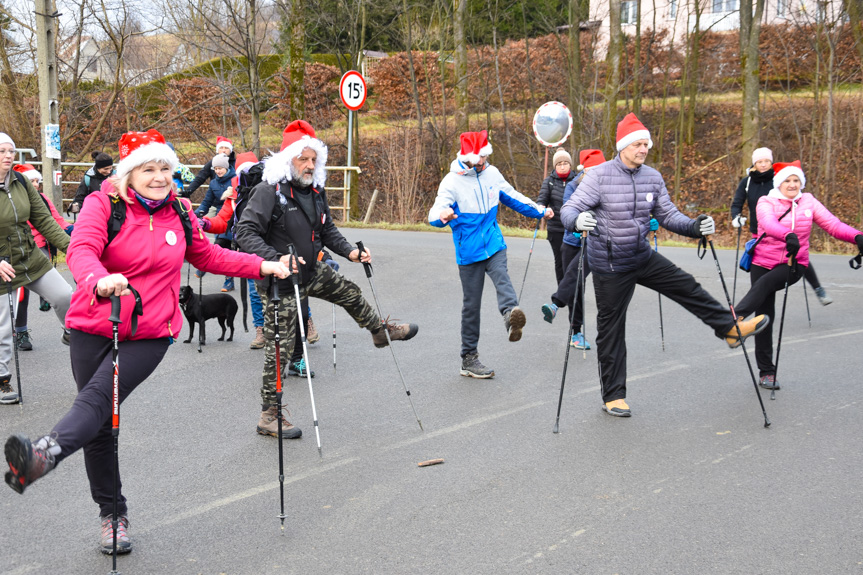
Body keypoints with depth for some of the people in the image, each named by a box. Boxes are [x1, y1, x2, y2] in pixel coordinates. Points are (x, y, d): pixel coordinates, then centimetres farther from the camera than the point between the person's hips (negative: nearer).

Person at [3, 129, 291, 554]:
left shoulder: (180, 212, 7)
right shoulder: (103, 204, -5)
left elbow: (208, 256, 23)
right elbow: (81, 250, -23)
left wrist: (262, 267, 17)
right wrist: (99, 281, -45)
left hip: (150, 334, 0)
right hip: (93, 328, 0)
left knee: (97, 397, -24)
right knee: (100, 424, 6)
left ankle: (47, 451, -49)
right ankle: (112, 514, 20)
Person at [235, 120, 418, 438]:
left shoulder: (316, 191, 4)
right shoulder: (269, 191, -21)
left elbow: (327, 230, 17)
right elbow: (245, 232, -27)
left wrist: (349, 251, 1)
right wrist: (277, 258, -40)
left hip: (311, 272, 7)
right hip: (279, 281, -7)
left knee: (350, 293, 24)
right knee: (279, 347, -2)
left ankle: (380, 331, 54)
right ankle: (268, 417, 8)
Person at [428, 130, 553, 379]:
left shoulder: (492, 173, 6)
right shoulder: (452, 181, -10)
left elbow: (512, 197, 21)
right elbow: (434, 213, -22)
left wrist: (539, 211, 24)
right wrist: (442, 215, -46)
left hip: (494, 244, 3)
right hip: (469, 251, -3)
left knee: (502, 278, -28)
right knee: (471, 304, 3)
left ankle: (510, 314, -55)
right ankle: (469, 360, 12)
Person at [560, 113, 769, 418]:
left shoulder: (653, 177, 0)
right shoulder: (599, 176, -17)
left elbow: (668, 215, 4)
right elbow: (569, 209, -22)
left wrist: (694, 226, -16)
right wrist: (578, 221, -46)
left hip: (643, 256, 5)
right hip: (610, 265, -5)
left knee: (687, 287, 10)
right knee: (611, 330, 3)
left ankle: (730, 327, 32)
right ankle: (613, 396, 14)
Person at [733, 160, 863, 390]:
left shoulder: (808, 202, 3)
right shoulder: (766, 202, -4)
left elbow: (832, 224, -8)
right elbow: (768, 224, -26)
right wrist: (788, 235, -47)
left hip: (794, 265, 0)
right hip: (764, 261, 0)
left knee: (765, 283, -33)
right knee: (765, 315, 0)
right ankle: (766, 371, 9)